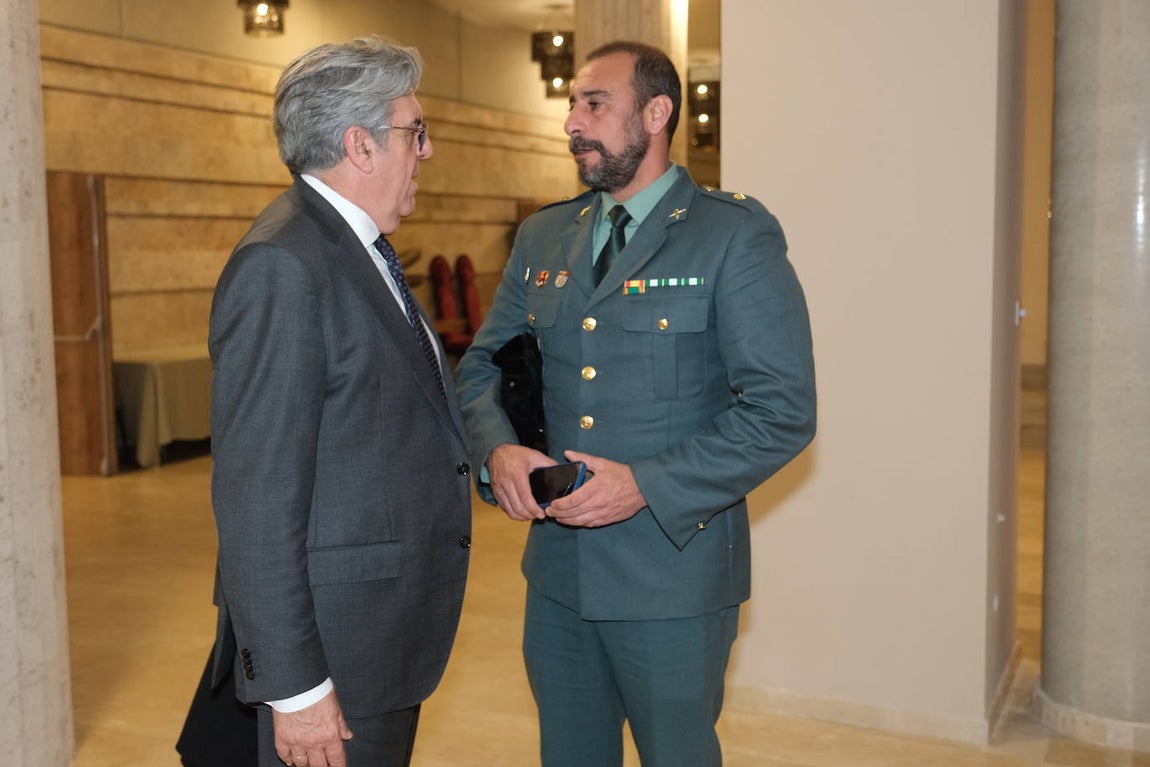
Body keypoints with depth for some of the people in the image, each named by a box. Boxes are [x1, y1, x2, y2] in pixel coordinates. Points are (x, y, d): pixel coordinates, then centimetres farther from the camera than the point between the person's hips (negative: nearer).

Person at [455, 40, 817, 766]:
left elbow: (784, 411, -14)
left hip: (673, 576, -5)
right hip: (556, 569, 5)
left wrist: (646, 486, -21)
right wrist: (497, 449, -8)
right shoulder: (542, 237, 9)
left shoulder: (735, 235, -9)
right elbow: (481, 365, 13)